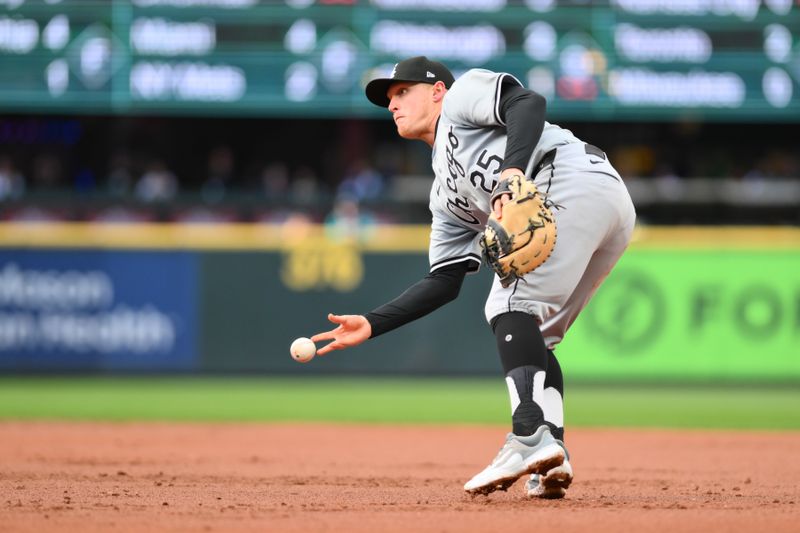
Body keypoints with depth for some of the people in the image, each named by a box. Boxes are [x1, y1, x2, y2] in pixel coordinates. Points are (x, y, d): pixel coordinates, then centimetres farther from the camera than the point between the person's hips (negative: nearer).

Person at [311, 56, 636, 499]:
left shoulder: (464, 92, 14)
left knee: (510, 306, -16)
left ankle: (531, 436, -30)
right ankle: (550, 463, -5)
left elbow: (529, 102, -7)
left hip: (573, 184, -9)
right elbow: (444, 283, 26)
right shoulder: (446, 193, 33)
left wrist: (513, 170, -22)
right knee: (529, 335, 9)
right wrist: (372, 323, 22)